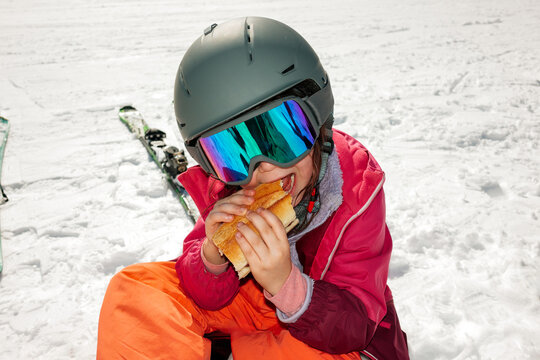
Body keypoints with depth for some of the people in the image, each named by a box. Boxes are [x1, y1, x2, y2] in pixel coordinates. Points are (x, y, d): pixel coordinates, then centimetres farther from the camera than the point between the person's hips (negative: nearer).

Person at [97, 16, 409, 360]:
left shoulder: (357, 190, -26)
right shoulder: (225, 188, -16)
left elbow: (355, 327, -25)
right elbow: (206, 299, -11)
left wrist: (286, 284, -44)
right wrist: (212, 258, -34)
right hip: (252, 300, 3)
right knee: (133, 288, -13)